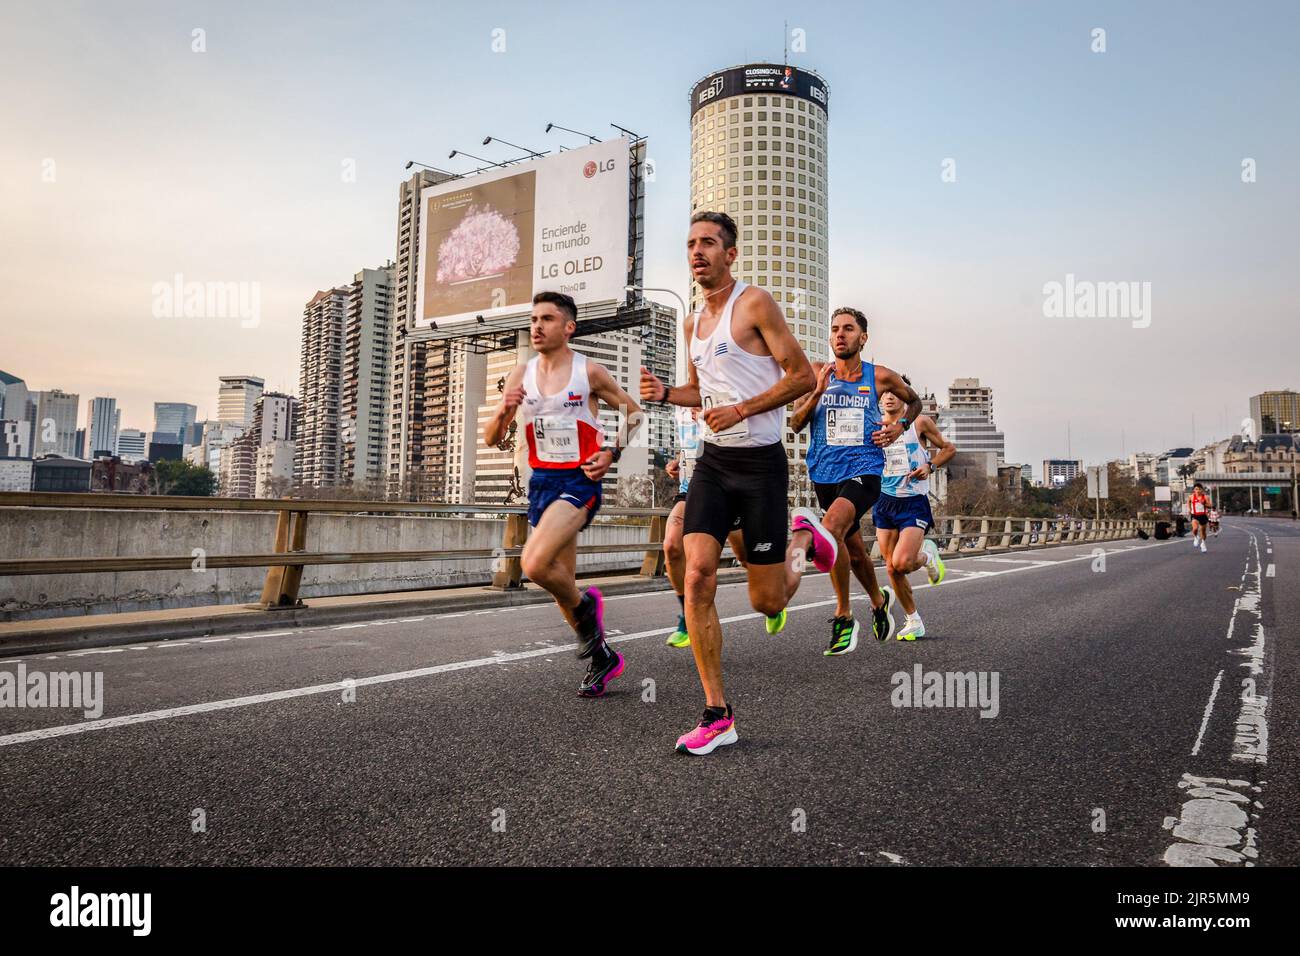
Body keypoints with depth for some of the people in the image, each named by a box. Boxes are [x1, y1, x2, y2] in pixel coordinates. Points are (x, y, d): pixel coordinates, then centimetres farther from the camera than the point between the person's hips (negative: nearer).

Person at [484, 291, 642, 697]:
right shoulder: (520, 375, 5)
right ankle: (601, 657, 30)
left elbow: (633, 412, 6)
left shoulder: (590, 371, -6)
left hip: (580, 481, -5)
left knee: (535, 564, -26)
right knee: (561, 583, 11)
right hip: (541, 481, 6)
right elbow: (491, 439, 4)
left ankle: (585, 604, 5)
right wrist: (503, 411, -17)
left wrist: (612, 453, -9)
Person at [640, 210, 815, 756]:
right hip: (713, 462, 6)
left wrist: (741, 410, -20)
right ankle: (717, 715, -4)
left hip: (761, 463, -5)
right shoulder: (693, 323, 14)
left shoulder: (755, 303, -7)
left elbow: (802, 376, -10)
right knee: (697, 577, -12)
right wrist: (665, 393, 7)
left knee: (766, 603, 0)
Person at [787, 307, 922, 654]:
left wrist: (899, 426, 4)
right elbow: (796, 424, 0)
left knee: (834, 524, -32)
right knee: (852, 548, 16)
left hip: (864, 470, -3)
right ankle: (879, 601, 43)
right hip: (825, 473, 3)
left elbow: (915, 401, 23)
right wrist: (818, 392, -14)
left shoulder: (880, 376, 4)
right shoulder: (818, 373, 5)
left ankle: (842, 615, -30)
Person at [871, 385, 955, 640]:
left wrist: (930, 466, -8)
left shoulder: (919, 422, -2)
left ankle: (927, 555, 17)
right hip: (885, 502, 4)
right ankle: (913, 621, 22)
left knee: (902, 563, -19)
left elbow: (949, 448, 8)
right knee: (892, 568, 4)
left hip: (914, 502, -3)